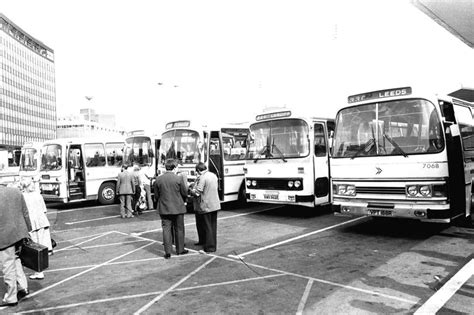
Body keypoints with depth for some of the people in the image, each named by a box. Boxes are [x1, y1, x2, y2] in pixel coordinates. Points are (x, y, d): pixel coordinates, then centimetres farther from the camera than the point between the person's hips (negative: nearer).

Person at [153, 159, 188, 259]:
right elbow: (184, 193, -6)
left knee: (166, 229, 7)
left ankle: (167, 252, 6)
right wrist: (186, 186, 14)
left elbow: (156, 195, 4)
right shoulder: (179, 178, -11)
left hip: (164, 209, 2)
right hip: (178, 208, -2)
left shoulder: (158, 179, -2)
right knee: (179, 229, 12)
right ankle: (180, 249, 22)